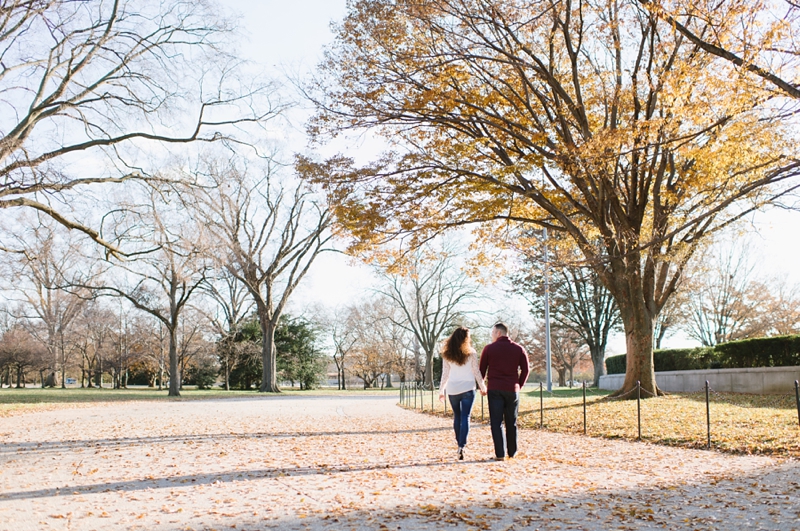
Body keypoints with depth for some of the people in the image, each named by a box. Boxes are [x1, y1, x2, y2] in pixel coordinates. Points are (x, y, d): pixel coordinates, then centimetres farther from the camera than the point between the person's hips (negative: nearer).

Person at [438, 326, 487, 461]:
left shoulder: (447, 354, 3)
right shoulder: (471, 353, -3)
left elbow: (445, 374, 5)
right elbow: (476, 372, 0)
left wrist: (441, 390, 12)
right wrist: (483, 387, 12)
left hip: (452, 389, 2)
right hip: (467, 388, -2)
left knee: (457, 416, 16)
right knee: (465, 417, -3)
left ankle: (459, 443, 21)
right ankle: (462, 446, -15)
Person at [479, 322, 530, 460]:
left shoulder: (489, 348, -1)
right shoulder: (518, 349, 5)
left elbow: (482, 369, 2)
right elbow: (526, 370, 6)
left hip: (494, 390, -2)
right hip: (512, 390, 2)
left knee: (496, 422, -1)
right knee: (511, 423, 13)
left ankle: (500, 454, -7)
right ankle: (512, 452, 21)